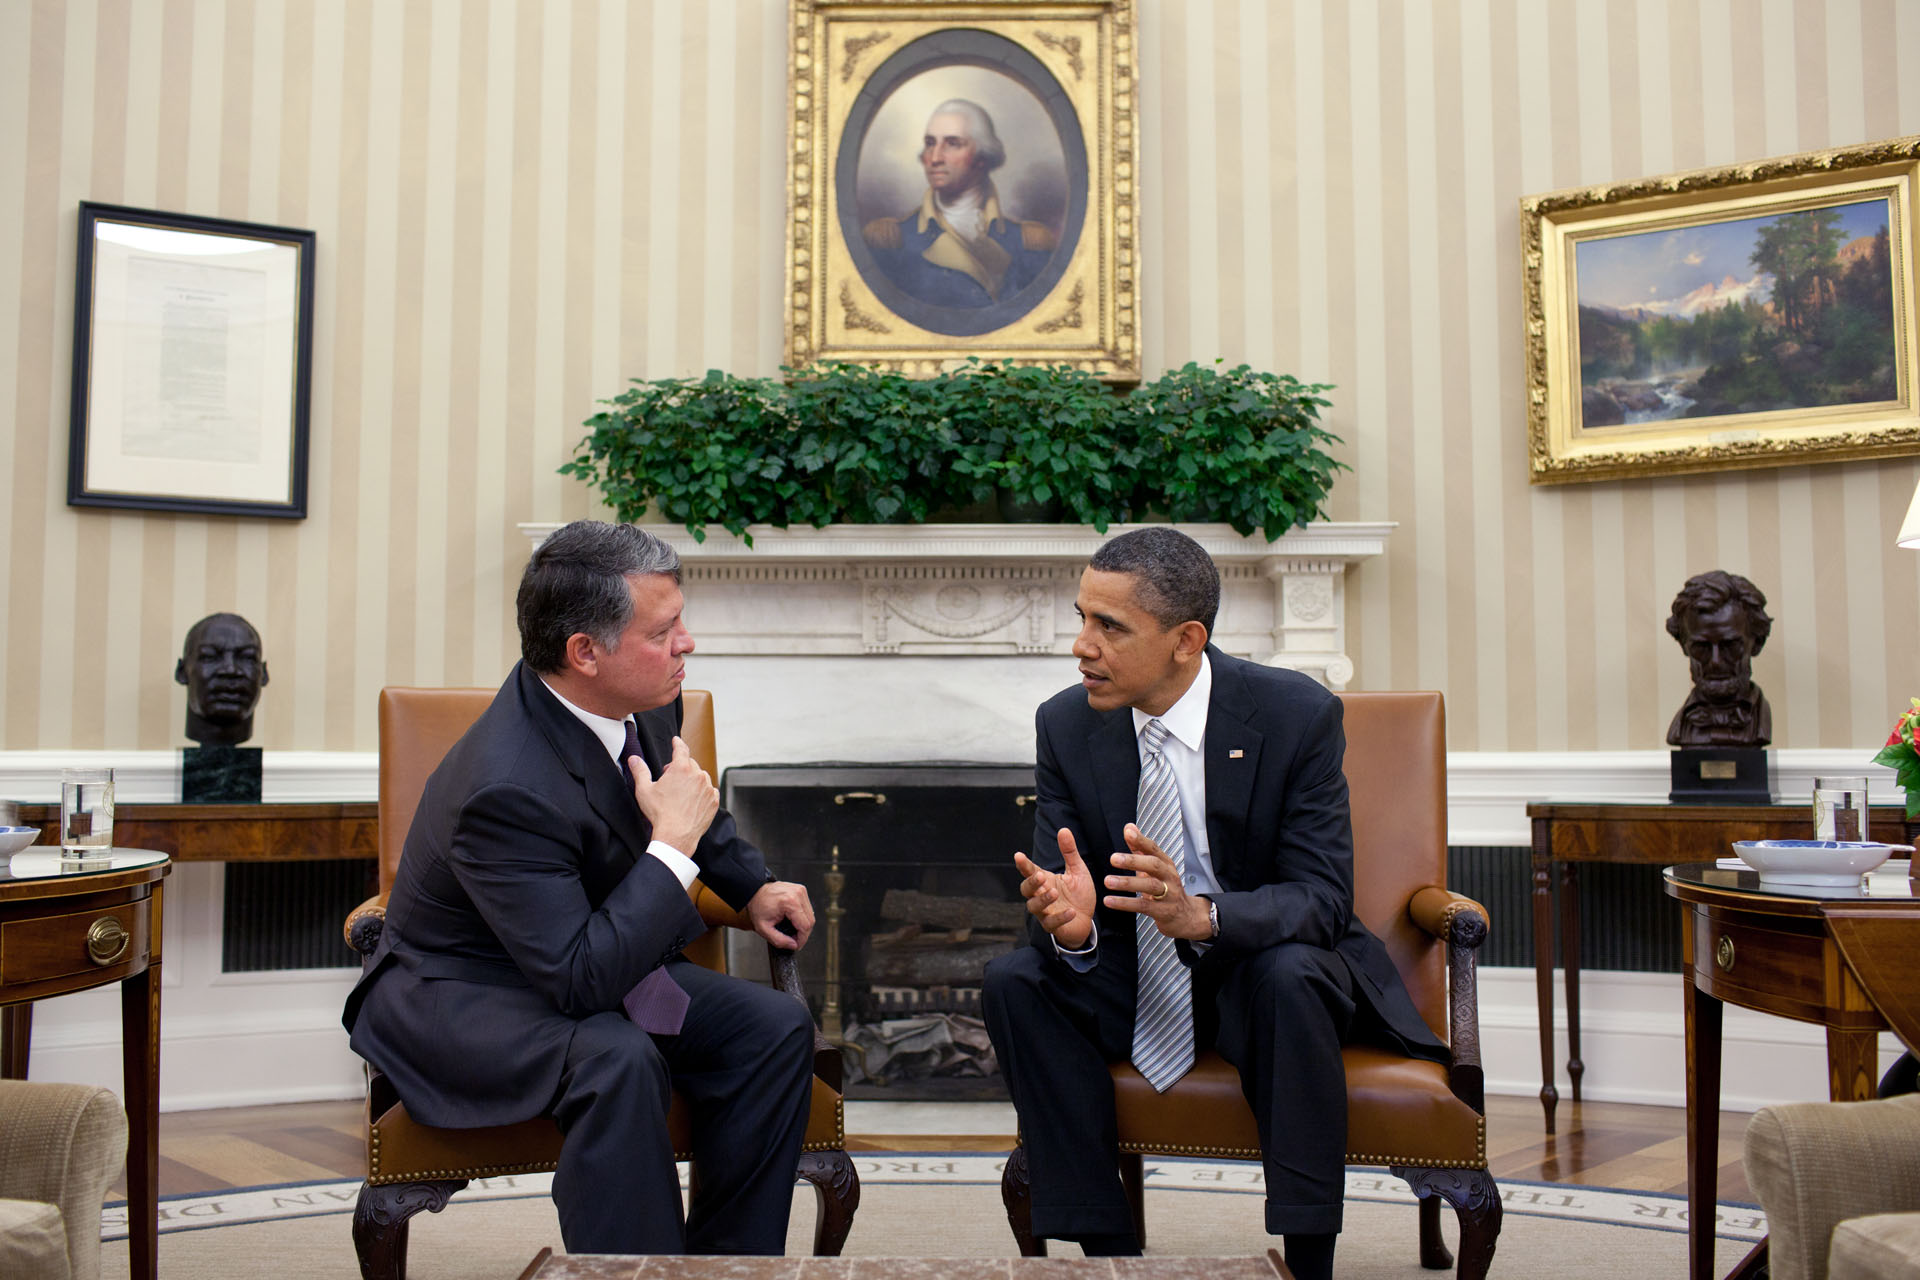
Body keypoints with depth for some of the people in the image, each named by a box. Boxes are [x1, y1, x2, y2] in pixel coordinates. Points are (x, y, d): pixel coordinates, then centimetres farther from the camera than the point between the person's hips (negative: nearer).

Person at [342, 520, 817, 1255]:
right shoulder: (507, 789, -33)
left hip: (599, 956, 8)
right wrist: (675, 844, -30)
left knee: (776, 1027, -12)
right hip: (459, 995, -8)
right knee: (617, 1060, -37)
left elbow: (680, 794, 17)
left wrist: (751, 887, 7)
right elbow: (582, 980, -35)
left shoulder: (638, 700, -8)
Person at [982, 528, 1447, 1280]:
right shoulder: (1065, 725, -7)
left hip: (1269, 971, -3)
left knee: (1289, 975, -36)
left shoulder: (1296, 716, -17)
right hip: (1134, 980, 3)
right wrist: (1069, 922, -35)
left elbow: (1323, 895, -21)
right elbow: (1058, 885, -8)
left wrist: (1200, 914, -41)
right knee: (1013, 981, -21)